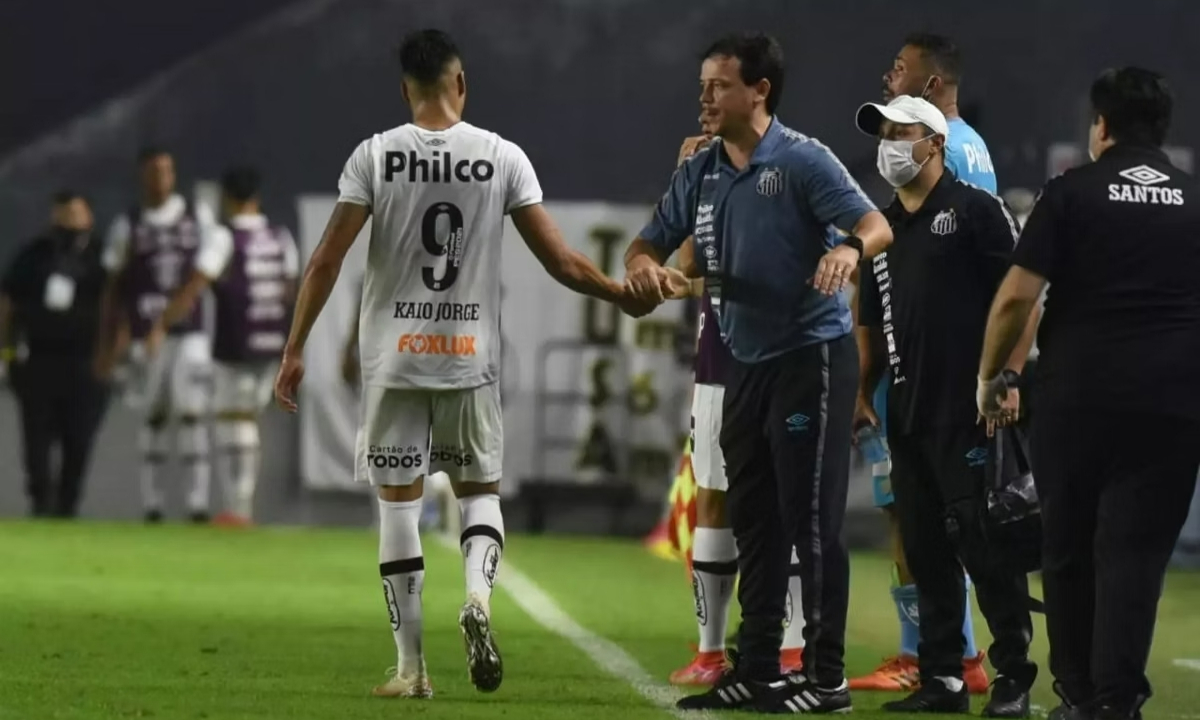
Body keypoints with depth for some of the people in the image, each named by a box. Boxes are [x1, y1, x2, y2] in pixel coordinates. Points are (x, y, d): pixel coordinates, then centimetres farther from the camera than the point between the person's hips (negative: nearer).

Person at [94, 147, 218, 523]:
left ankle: (198, 503, -7)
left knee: (192, 414, -7)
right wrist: (107, 343, 7)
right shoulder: (127, 225, 4)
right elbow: (115, 288, 8)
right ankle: (152, 504, 11)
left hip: (190, 333, 0)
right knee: (154, 417, 5)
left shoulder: (198, 217, 4)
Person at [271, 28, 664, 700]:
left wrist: (295, 351, 1)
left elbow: (327, 260, -6)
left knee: (399, 501, 5)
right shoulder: (503, 157, -2)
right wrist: (628, 296, 15)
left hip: (395, 360, -1)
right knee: (481, 489, 16)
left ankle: (411, 667, 5)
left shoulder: (376, 155, -3)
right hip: (472, 359, 1)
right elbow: (561, 260, -2)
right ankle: (479, 596, -13)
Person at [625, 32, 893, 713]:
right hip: (747, 362, 8)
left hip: (813, 356, -8)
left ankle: (827, 677, -3)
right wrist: (644, 263, -11)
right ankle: (757, 670, 19)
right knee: (753, 522, 12)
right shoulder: (701, 173, 9)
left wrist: (849, 247, -43)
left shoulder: (802, 161, -12)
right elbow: (651, 243, 13)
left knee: (812, 521, -7)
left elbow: (877, 225, -20)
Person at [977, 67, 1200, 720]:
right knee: (1135, 551, 1)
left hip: (1077, 396, -1)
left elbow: (1016, 297, -6)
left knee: (1069, 548, 11)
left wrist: (989, 374, 7)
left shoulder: (1071, 194, -1)